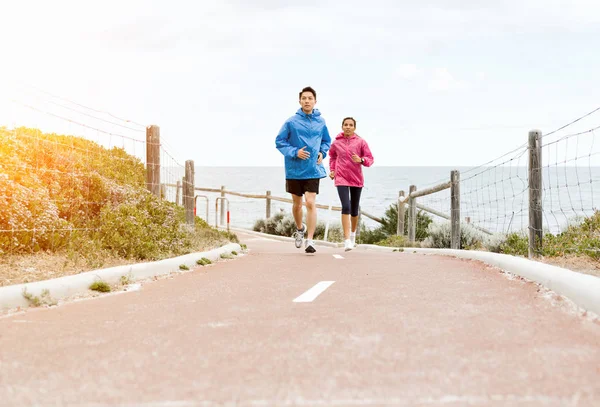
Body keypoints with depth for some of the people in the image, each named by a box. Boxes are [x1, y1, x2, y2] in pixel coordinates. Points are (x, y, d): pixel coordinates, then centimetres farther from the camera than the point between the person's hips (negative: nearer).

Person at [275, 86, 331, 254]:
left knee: (310, 203, -12)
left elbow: (327, 141, 17)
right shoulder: (291, 122, -6)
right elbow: (279, 141, -3)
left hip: (313, 169, 0)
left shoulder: (321, 122, 2)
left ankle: (310, 240, -10)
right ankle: (300, 229, 43)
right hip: (294, 169, 0)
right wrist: (294, 152, -16)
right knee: (297, 203, 15)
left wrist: (322, 152, -1)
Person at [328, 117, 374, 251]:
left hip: (357, 179, 1)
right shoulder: (336, 143, 2)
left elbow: (370, 159, -1)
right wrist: (332, 170, 11)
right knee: (346, 207, -17)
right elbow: (332, 156, 23)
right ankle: (347, 240, -19)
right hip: (341, 178, -1)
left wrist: (361, 160, -21)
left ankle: (353, 233, 41)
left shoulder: (361, 142, -2)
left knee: (354, 209, 13)